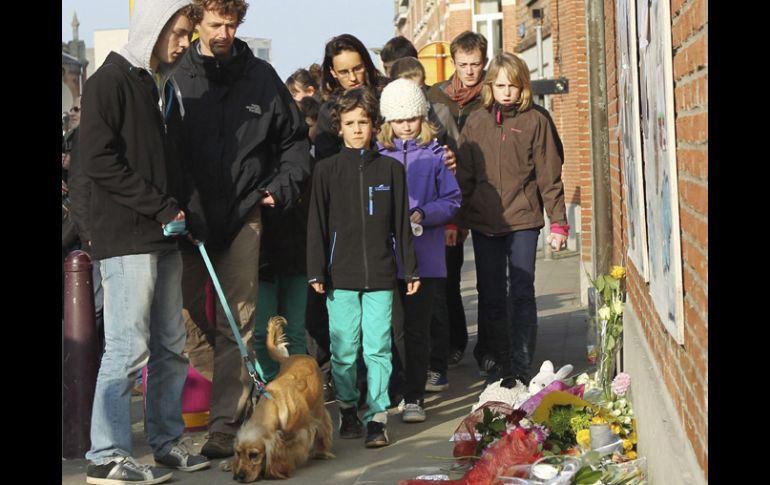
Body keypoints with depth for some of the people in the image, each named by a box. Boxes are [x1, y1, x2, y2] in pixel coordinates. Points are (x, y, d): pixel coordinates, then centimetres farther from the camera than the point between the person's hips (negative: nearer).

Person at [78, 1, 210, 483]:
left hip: (164, 237, 8)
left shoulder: (165, 86, 18)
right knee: (129, 348, -8)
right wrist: (161, 207, -15)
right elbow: (98, 160, -16)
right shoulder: (111, 81, -8)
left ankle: (167, 439, 22)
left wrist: (179, 209, 7)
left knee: (171, 346, 12)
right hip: (126, 238, -8)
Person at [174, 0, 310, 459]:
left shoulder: (260, 76, 8)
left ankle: (226, 421, -5)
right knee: (191, 318, 4)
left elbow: (295, 139, 17)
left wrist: (282, 186, 3)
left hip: (244, 213, 1)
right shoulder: (175, 77, 1)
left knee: (238, 322, -5)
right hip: (187, 216, 0)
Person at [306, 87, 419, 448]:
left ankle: (377, 417, 1)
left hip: (380, 274, 0)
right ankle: (348, 409, 21)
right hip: (341, 274, 0)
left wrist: (411, 269, 8)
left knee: (378, 348, -3)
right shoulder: (327, 170, 4)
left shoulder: (391, 168, 7)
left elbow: (401, 223, 10)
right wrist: (316, 272, -1)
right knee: (343, 349, 4)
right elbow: (317, 224, 3)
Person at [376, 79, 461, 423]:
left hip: (423, 256, -1)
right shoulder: (376, 154, 6)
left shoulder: (435, 154, 4)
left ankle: (414, 397, 11)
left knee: (417, 329, 3)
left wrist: (422, 214, -13)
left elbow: (452, 201, 3)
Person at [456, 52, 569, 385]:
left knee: (522, 295, -3)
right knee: (491, 297, 8)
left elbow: (549, 176, -1)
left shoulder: (535, 122, 0)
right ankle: (501, 363, 19)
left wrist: (558, 222, -4)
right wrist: (453, 220, 4)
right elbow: (464, 175, 8)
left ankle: (521, 366, 2)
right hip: (483, 221, 3)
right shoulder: (476, 123, 7)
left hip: (523, 221, -3)